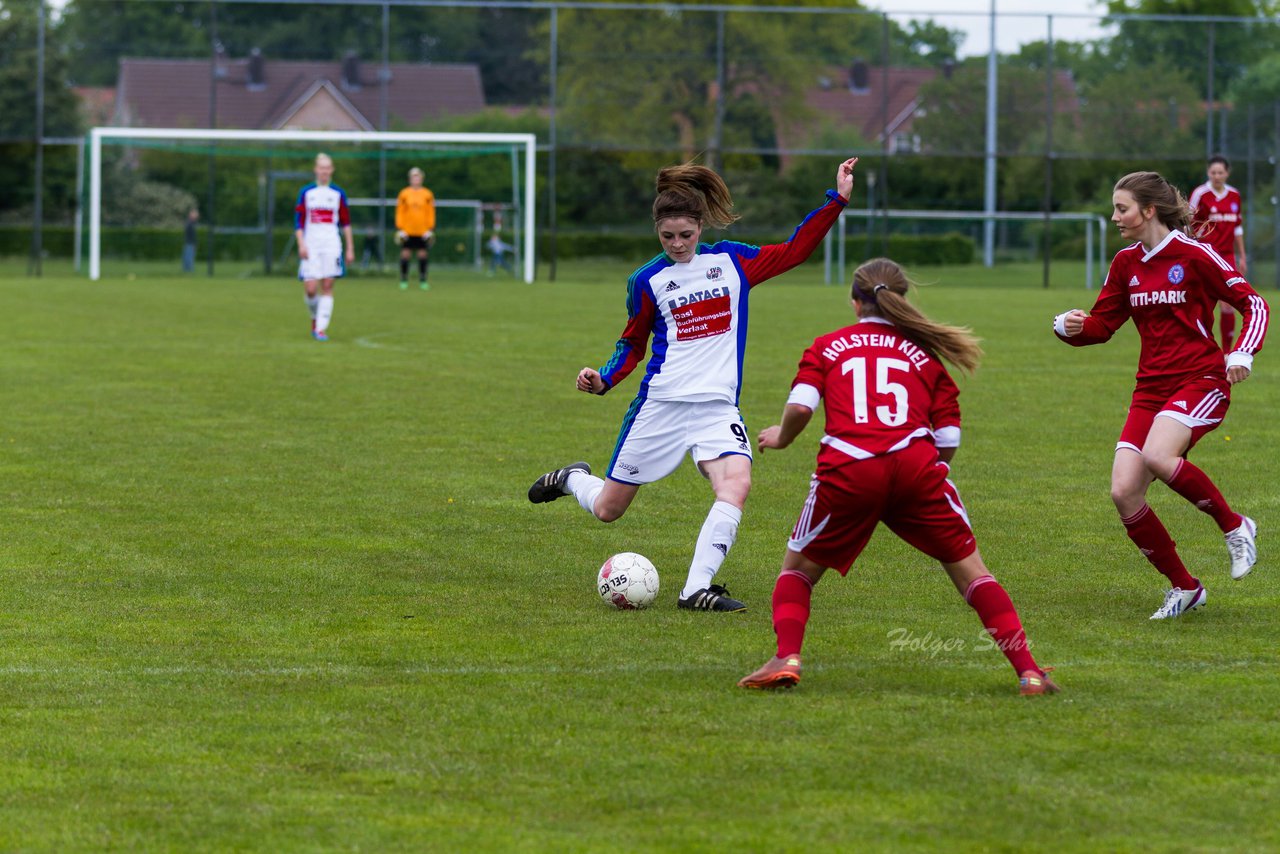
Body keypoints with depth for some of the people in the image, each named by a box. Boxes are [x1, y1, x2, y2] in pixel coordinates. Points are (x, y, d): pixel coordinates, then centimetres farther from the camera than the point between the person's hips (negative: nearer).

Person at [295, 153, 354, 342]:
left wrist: (350, 248, 8)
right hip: (311, 246, 0)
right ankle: (315, 318, 20)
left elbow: (346, 223, 11)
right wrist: (301, 245, -8)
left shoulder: (338, 194, 7)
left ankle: (322, 328, -5)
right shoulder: (306, 193, 5)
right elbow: (298, 221, 4)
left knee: (327, 287, -7)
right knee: (311, 288, -8)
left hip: (331, 245, 0)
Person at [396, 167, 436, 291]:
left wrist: (431, 230, -1)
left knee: (423, 256, 1)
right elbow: (399, 213, 4)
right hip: (407, 231, -1)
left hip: (423, 232, 1)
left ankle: (422, 281, 8)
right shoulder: (404, 194, 3)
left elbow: (431, 214, 6)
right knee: (405, 254, -2)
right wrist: (399, 229, -3)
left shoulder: (428, 195, 5)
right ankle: (404, 281, 5)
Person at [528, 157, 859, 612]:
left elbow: (794, 250, 9)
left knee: (736, 484, -28)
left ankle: (696, 590, -25)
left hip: (718, 407, 1)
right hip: (661, 404, -1)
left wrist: (837, 199, 2)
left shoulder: (732, 260, 5)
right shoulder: (647, 281, 1)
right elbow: (632, 345, 11)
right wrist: (603, 379, -6)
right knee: (607, 510, 6)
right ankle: (572, 478, 42)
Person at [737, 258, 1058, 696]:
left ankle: (786, 659, -3)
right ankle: (1028, 671, 1)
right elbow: (949, 441, 12)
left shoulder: (827, 346, 17)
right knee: (969, 570, 12)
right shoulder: (925, 353, 20)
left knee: (797, 569, 19)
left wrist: (782, 437, 21)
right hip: (916, 468, 1)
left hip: (846, 471, -1)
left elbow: (800, 406, 1)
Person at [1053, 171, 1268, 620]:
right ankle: (1183, 587, 8)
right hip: (1151, 389, 6)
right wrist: (1071, 327, -8)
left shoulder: (1193, 255, -8)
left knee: (1157, 456, -33)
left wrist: (1242, 353, -20)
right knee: (1124, 491, -9)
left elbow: (1252, 303, -4)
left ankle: (1235, 526, -9)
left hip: (1201, 380, -6)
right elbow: (1101, 324, 14)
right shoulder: (1126, 263, 10)